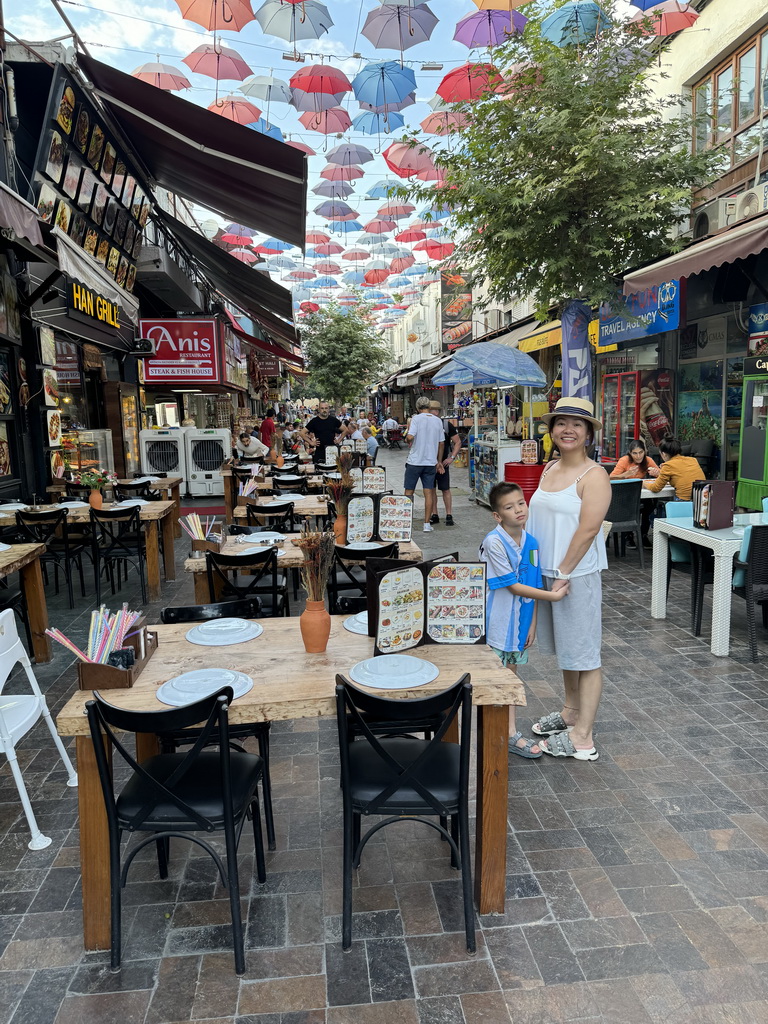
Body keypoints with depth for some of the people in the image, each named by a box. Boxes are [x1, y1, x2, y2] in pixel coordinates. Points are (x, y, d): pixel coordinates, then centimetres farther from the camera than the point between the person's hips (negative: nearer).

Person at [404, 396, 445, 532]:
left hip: (414, 461, -3)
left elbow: (410, 437, -22)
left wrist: (407, 440, 2)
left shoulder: (416, 418, -9)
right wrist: (439, 462, 19)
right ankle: (427, 524, 6)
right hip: (431, 462, 3)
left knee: (408, 492, 8)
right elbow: (441, 443, 10)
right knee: (429, 493, 6)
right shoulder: (438, 421, 5)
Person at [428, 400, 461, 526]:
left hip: (442, 462, -3)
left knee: (445, 489, -1)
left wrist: (452, 457, -8)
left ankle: (449, 516, 7)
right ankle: (434, 515, 16)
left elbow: (458, 442, 1)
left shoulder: (447, 425, -2)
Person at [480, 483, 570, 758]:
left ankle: (507, 729, 29)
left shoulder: (531, 542, 0)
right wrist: (553, 595, -18)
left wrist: (532, 623, 4)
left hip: (521, 618, 7)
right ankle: (509, 734, 16)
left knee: (511, 672, 16)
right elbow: (513, 586, -20)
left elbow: (533, 586, 6)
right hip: (499, 619, -6)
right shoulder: (494, 542, -20)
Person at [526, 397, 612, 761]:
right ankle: (571, 712, 37)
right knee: (564, 648, 20)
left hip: (578, 573, -8)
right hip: (546, 571, 8)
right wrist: (544, 571, 10)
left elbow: (588, 529, -18)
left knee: (584, 654, 1)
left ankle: (582, 738, 9)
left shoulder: (594, 475, -12)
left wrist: (564, 574, -17)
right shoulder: (549, 469, 11)